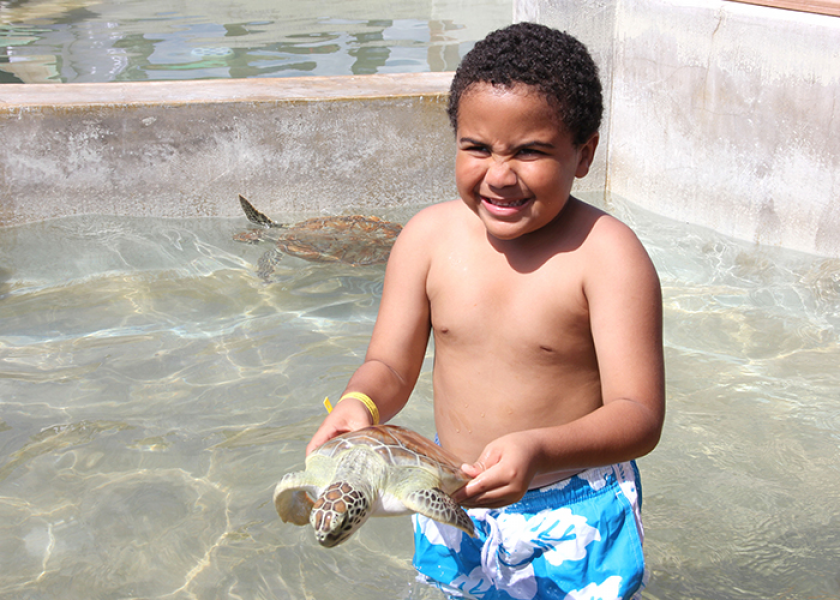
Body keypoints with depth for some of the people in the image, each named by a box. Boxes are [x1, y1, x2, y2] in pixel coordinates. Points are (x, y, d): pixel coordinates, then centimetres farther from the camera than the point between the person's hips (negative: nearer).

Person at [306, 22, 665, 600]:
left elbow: (640, 416, -24)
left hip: (574, 520, -4)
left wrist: (540, 449, -42)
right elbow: (391, 367, -1)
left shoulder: (606, 253, -22)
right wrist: (358, 404, -24)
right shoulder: (429, 236, -8)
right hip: (455, 501, 4)